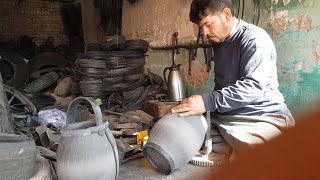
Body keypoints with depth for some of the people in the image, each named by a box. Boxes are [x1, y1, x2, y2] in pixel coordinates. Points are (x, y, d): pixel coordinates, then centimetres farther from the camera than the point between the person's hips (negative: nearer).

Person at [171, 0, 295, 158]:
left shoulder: (254, 39, -11)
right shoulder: (219, 42, 16)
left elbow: (253, 86, -25)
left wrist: (208, 102, -30)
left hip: (262, 119, -8)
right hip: (225, 117, 8)